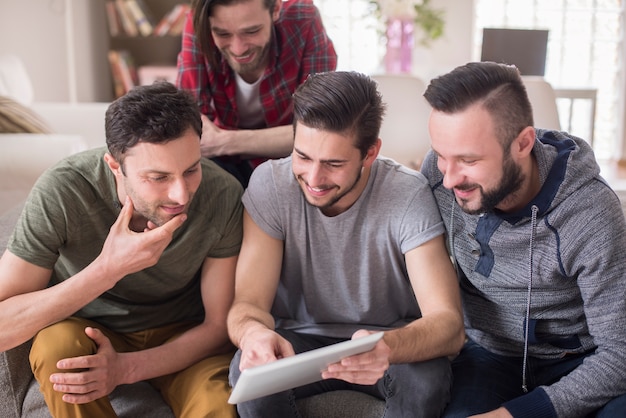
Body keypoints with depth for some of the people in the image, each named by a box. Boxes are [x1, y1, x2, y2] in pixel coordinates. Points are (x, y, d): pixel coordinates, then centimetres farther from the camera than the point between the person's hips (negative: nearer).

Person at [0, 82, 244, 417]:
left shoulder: (222, 195, -23)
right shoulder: (61, 192, -27)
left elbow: (220, 324, -15)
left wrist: (125, 368, -29)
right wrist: (109, 268, -39)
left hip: (181, 337, 0)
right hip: (86, 330, 1)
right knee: (57, 343, -33)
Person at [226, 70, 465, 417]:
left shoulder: (409, 196, -21)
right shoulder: (270, 184, -16)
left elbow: (449, 324, -27)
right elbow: (248, 303, -18)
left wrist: (388, 347, -51)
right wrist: (254, 333, -44)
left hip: (391, 340, 0)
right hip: (300, 341, 0)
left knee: (428, 376, -32)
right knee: (249, 372, -31)